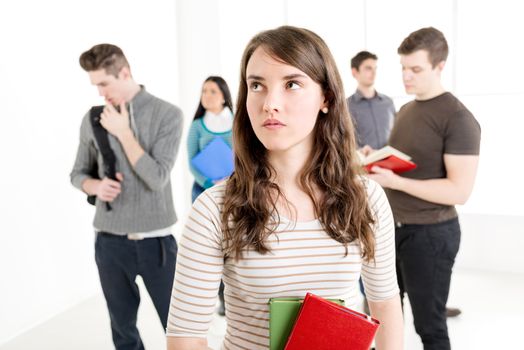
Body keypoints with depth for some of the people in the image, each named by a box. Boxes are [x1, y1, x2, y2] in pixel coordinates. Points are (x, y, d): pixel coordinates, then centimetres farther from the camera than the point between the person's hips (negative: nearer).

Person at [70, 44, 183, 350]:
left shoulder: (168, 114, -8)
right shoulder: (93, 119, 3)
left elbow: (157, 178, -15)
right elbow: (79, 173, 12)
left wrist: (123, 132, -15)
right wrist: (95, 186, -10)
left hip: (156, 240, -3)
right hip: (110, 242, 3)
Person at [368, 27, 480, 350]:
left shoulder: (458, 119, -15)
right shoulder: (405, 110, 10)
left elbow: (460, 191, -20)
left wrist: (395, 182, -25)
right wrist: (376, 162, 1)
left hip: (431, 233, -8)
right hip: (392, 227, 8)